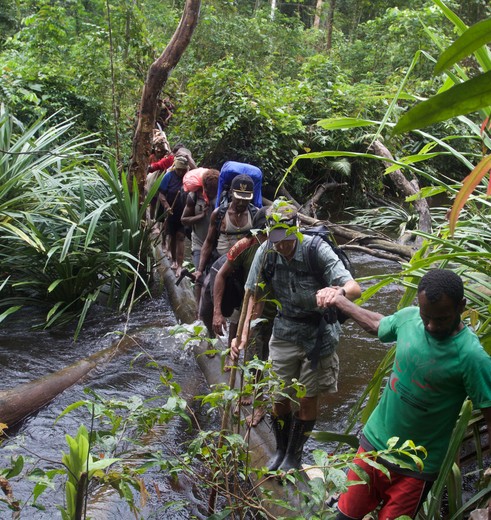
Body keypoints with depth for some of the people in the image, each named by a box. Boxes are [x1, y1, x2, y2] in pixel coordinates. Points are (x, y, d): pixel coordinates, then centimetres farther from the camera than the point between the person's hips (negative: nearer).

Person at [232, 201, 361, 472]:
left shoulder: (317, 250, -23)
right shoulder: (266, 252, -13)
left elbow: (355, 288, -31)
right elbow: (256, 296, -1)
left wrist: (339, 291, -54)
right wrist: (244, 335, -9)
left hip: (318, 333, -2)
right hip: (285, 330, 3)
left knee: (307, 399, 6)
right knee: (279, 398, 6)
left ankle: (295, 455, 29)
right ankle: (281, 449, 33)